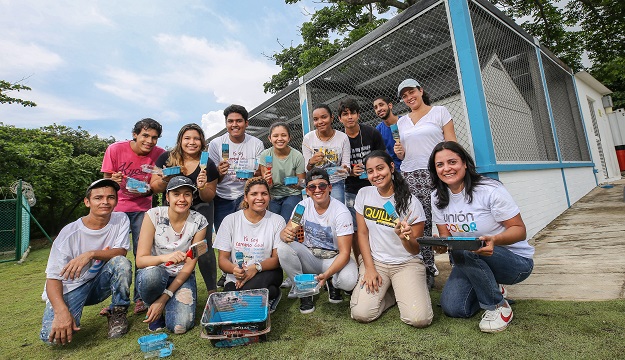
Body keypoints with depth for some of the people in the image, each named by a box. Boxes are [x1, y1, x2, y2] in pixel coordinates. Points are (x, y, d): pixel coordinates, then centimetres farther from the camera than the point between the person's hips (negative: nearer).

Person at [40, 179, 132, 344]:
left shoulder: (121, 220, -9)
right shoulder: (70, 232, -16)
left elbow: (121, 252, -17)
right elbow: (53, 277, -18)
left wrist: (91, 254, -36)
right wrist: (62, 311, -34)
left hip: (100, 284, 1)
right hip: (70, 288, -1)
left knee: (121, 263, -30)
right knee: (52, 334, -24)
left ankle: (118, 313, -7)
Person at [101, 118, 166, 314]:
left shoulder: (159, 154, -12)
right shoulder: (115, 149, -14)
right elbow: (106, 179, -6)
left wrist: (147, 191, -22)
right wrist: (113, 181, -28)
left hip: (142, 208, 0)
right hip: (116, 207, 0)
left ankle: (140, 298, 16)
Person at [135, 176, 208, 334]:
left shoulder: (199, 222, -12)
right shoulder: (154, 215, -14)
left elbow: (189, 265, -10)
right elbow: (140, 260, -17)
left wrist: (164, 297, -17)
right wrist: (164, 257, -39)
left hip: (182, 277, 0)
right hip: (154, 274, 0)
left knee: (180, 326, -22)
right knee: (151, 274, -37)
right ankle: (153, 311, -1)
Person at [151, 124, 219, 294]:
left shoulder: (208, 165, -12)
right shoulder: (166, 158, -9)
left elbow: (209, 198, -7)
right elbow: (154, 187, -4)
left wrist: (202, 187, -29)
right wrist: (165, 179, -26)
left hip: (199, 208, -1)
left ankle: (212, 290, 4)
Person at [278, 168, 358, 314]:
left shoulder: (341, 212, -19)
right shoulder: (303, 206, -7)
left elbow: (345, 252, -22)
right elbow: (285, 232, -10)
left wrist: (326, 274, -37)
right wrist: (285, 235, -36)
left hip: (333, 259, -3)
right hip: (309, 257, 3)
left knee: (349, 280, -34)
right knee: (283, 247, -24)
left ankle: (332, 282, 6)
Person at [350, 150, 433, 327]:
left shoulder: (411, 202, -11)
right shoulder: (364, 194, -2)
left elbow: (415, 250, -6)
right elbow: (362, 233, 2)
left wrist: (405, 237, -29)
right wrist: (369, 268, -6)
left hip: (407, 263, -2)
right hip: (375, 261, 2)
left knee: (419, 319, -20)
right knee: (361, 313, -16)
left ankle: (408, 290, 13)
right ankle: (388, 291, 13)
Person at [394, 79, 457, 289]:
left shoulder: (440, 112, 8)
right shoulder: (402, 122, 19)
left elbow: (451, 144, 2)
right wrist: (399, 152, 2)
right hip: (410, 176, 3)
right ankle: (427, 270, 11)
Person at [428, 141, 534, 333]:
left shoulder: (490, 190, -18)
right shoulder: (438, 197, -2)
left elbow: (519, 229, -14)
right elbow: (445, 236, 2)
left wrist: (494, 240, -35)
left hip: (515, 260, -4)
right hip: (471, 261, 5)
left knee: (462, 249, -35)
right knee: (452, 308, -13)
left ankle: (499, 306, -10)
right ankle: (490, 289, 18)